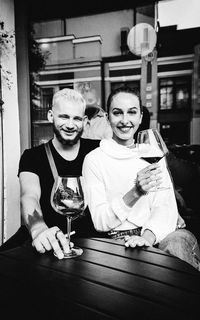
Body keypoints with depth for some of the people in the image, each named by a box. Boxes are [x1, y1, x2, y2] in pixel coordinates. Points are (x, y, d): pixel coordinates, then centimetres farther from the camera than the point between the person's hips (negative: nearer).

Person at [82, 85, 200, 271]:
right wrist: (135, 193, -21)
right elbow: (99, 222, -5)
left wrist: (147, 237, -23)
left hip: (158, 235, 3)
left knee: (178, 240, -30)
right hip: (120, 241, -2)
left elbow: (166, 206, -2)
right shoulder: (94, 159, 1)